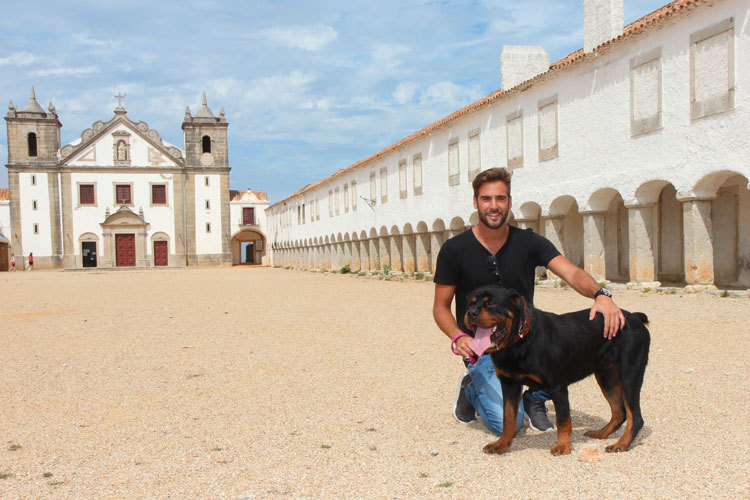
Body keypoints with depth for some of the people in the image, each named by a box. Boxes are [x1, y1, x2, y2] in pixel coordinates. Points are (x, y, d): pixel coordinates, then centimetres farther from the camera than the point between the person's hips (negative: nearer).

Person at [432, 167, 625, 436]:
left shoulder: (529, 242, -3)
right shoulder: (454, 250, -7)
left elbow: (572, 273, -17)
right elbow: (441, 307, -1)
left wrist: (600, 294, -39)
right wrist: (458, 337, -22)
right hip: (482, 348, -3)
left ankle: (535, 398, 4)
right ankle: (471, 390, 12)